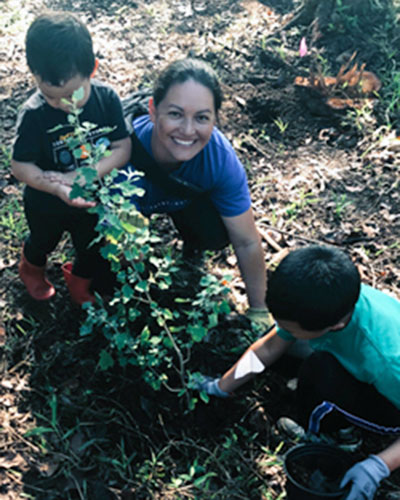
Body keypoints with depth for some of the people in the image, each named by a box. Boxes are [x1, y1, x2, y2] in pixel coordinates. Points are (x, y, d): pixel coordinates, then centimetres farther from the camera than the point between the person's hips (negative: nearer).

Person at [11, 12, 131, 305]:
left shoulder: (106, 99, -25)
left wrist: (80, 176, -35)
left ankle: (80, 285, 60)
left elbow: (123, 149, -22)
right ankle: (31, 269, 66)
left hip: (93, 200, 2)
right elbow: (21, 166, -26)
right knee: (43, 241, 30)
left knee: (92, 249, 27)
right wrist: (56, 188, -44)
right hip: (47, 204, -2)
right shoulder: (34, 115, -31)